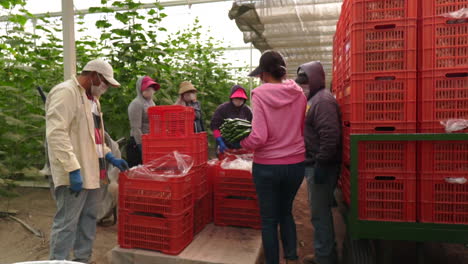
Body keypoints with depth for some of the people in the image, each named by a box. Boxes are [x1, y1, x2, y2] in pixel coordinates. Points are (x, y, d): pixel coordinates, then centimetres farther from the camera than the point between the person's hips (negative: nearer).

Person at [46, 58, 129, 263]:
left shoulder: (92, 98, 18)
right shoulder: (65, 92, -12)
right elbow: (56, 134, -23)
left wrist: (109, 157, 15)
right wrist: (73, 169, -28)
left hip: (91, 171, 10)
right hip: (75, 174, -9)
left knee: (88, 220, 16)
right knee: (67, 223, -2)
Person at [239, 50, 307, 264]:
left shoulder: (260, 94, -13)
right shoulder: (299, 94, -2)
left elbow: (258, 137, -19)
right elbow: (304, 130, 5)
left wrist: (239, 143, -2)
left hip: (267, 166, -4)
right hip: (295, 164, 4)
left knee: (268, 219, 13)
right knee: (286, 212, 25)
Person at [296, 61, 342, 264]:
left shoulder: (323, 100, -15)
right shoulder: (313, 100, 18)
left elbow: (330, 135, -26)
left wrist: (321, 164, -25)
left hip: (320, 166, -10)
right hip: (313, 164, 10)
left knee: (320, 213, -1)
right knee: (319, 211, 17)